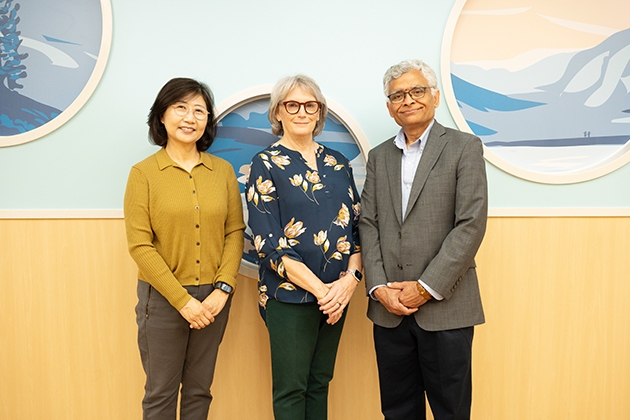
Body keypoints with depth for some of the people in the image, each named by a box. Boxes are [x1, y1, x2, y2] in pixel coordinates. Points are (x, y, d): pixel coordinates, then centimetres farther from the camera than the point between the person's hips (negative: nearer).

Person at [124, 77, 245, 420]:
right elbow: (140, 245, -10)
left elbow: (235, 233, 2)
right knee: (161, 392, 13)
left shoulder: (223, 170, 2)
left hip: (213, 298, 3)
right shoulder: (144, 173, -6)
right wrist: (183, 300, -14)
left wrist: (223, 289, -9)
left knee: (199, 390, 17)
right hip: (162, 298, -2)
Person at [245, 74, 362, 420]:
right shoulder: (266, 164, -5)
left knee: (320, 382, 17)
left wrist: (351, 277, -10)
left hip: (337, 293, 5)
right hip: (290, 294, -4)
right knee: (291, 390, 8)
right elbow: (269, 242, -12)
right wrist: (319, 288, -16)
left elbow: (356, 225, 7)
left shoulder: (337, 163, 9)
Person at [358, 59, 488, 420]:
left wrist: (425, 288, -13)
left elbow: (471, 225, -10)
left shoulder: (464, 147, -1)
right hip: (388, 308, 4)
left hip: (445, 307, -3)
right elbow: (369, 225, 6)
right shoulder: (379, 156, 12)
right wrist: (379, 288, -6)